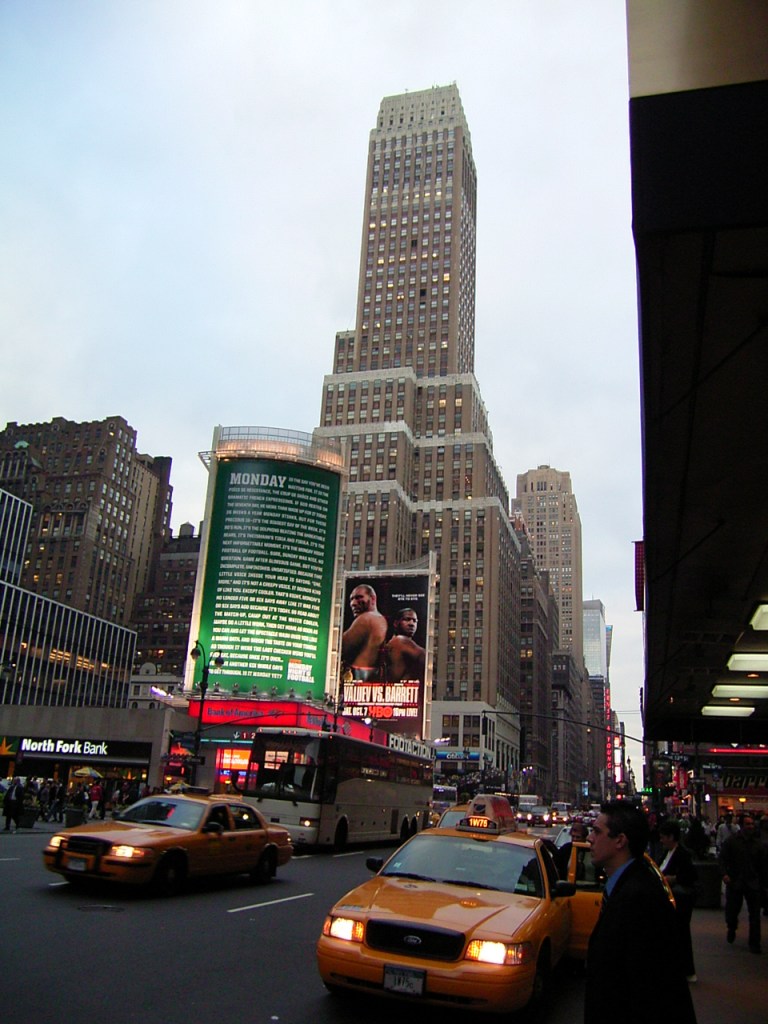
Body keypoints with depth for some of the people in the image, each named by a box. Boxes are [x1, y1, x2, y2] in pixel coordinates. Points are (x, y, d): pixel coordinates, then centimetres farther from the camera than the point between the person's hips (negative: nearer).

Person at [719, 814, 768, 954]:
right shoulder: (731, 841, -4)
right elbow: (723, 858, -6)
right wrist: (725, 873, -21)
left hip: (753, 883, 2)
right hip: (734, 882, -2)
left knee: (755, 914, 1)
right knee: (731, 910, 6)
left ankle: (754, 943, 12)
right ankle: (731, 929, 37)